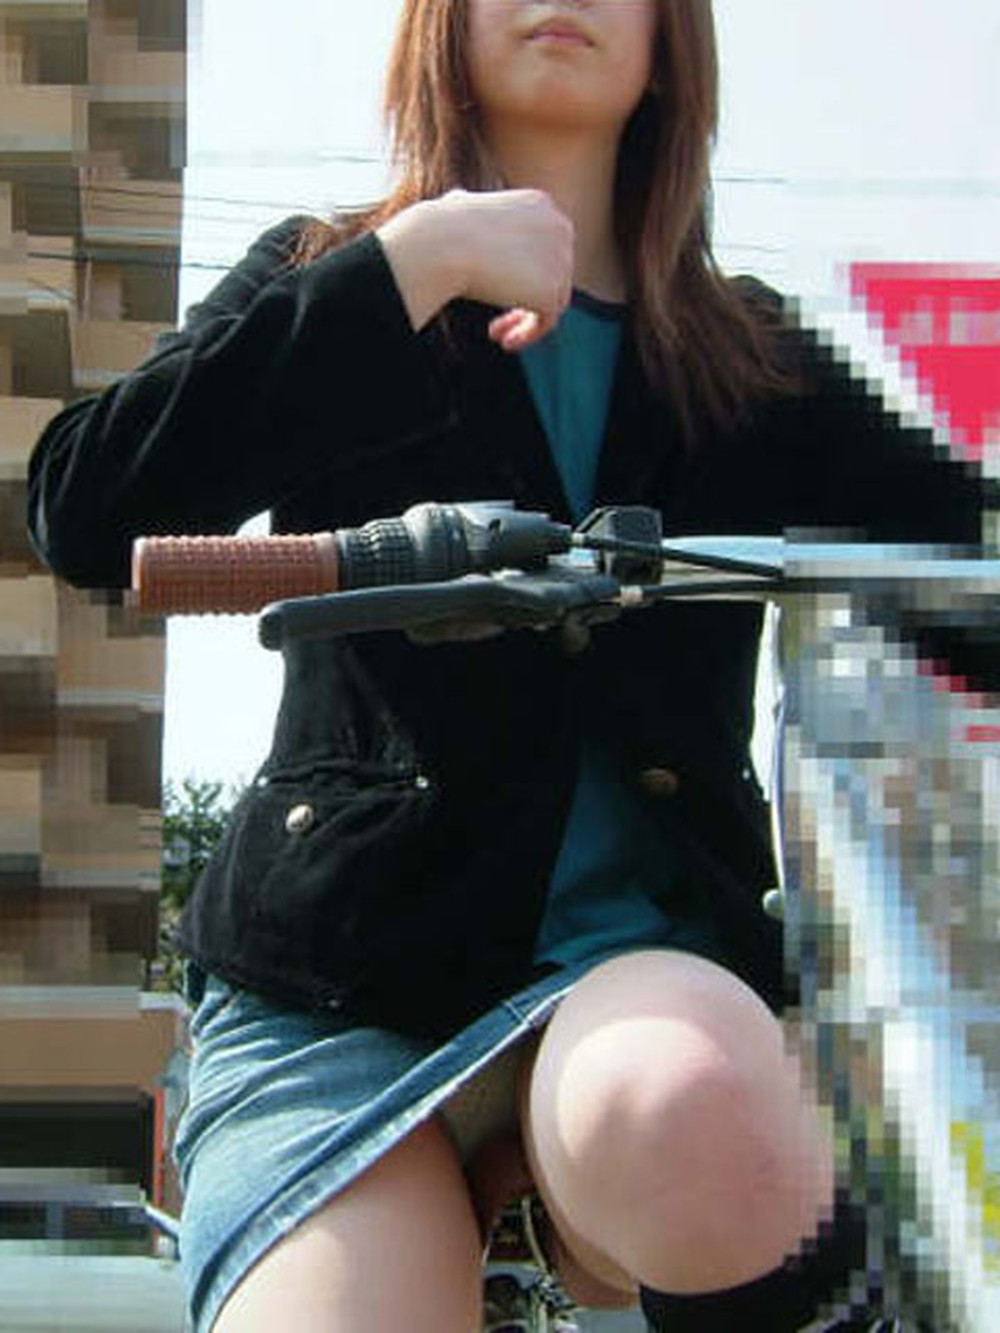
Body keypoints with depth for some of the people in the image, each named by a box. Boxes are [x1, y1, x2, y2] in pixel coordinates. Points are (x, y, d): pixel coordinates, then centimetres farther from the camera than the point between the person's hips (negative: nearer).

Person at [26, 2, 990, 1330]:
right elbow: (87, 513, -8)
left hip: (647, 938, 1)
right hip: (335, 981, -1)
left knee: (680, 1109, -35)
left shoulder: (752, 355, 16)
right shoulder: (324, 278, 10)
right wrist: (408, 269, -12)